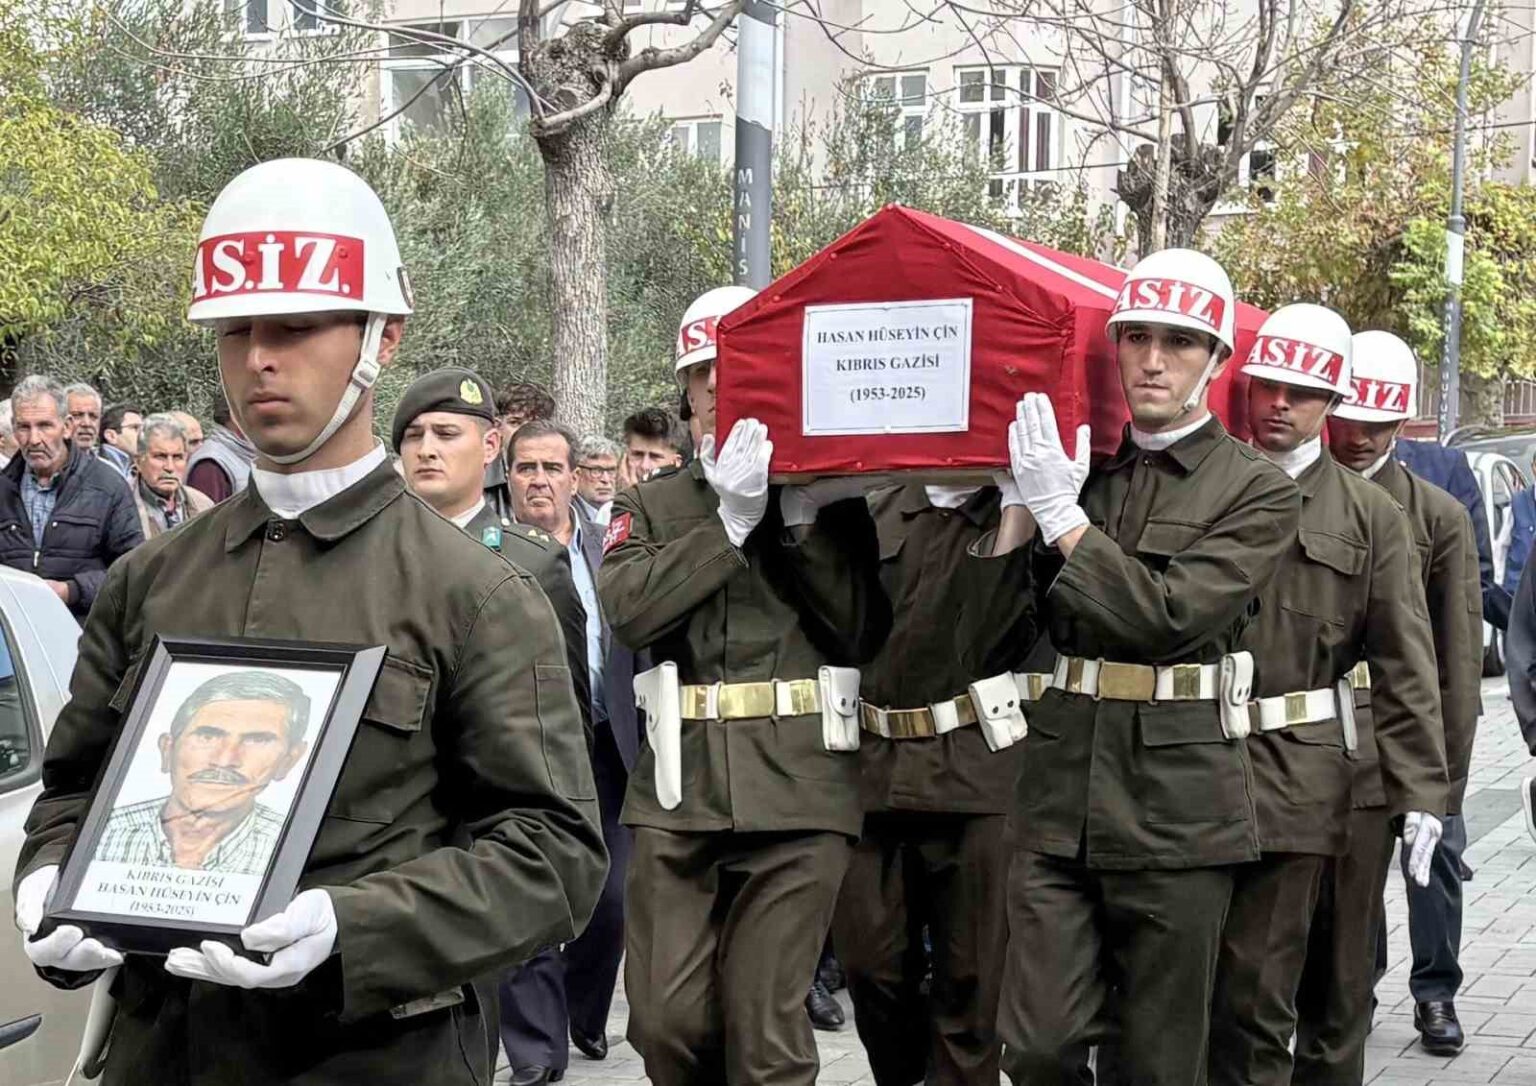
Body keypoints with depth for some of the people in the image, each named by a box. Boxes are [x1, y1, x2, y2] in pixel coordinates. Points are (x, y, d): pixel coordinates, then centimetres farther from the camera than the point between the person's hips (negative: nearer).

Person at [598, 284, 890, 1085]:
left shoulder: (829, 495, 8)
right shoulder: (650, 504, 13)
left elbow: (863, 629, -4)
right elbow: (629, 608, -7)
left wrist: (800, 516, -8)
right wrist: (731, 519, -10)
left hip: (797, 790, -2)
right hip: (679, 793, 2)